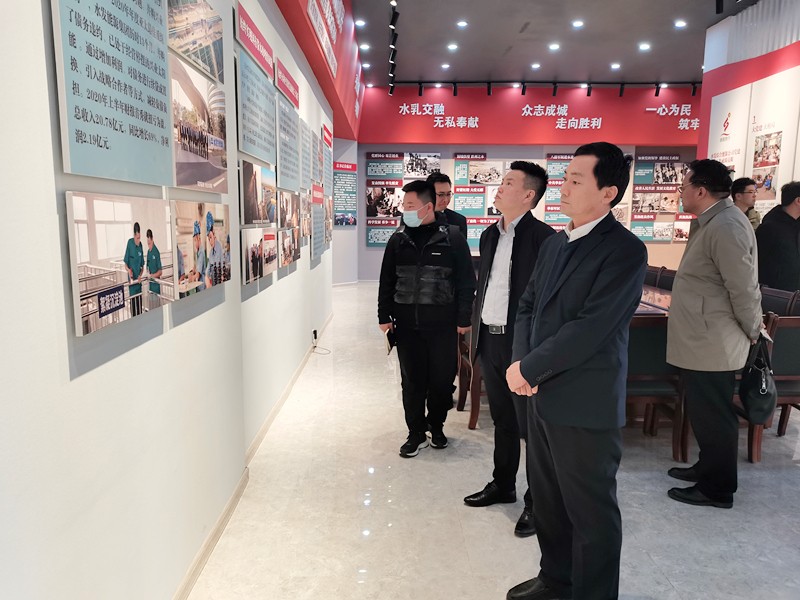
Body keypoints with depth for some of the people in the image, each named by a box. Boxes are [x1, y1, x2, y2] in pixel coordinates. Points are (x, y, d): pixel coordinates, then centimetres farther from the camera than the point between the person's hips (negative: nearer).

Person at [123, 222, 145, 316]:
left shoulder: (140, 245, 3)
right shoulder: (130, 243, -9)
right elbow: (125, 264, -3)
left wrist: (140, 275, -7)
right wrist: (129, 270, -23)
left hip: (139, 280, 4)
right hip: (132, 280, -4)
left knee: (139, 302, 10)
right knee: (133, 301, -1)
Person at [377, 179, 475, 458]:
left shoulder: (452, 237, -5)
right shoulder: (398, 239, 5)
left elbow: (466, 281, -3)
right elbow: (386, 281, 10)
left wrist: (464, 318, -6)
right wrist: (384, 316, 5)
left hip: (442, 323, -2)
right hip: (407, 323, 3)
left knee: (442, 379, 7)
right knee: (412, 380, 8)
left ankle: (436, 425, 31)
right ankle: (416, 433, 22)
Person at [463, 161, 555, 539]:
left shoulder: (542, 237, -11)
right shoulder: (490, 235, 11)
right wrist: (475, 333, 14)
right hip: (489, 339, 7)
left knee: (531, 426, 4)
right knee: (503, 421, 20)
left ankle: (538, 502, 19)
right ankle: (502, 485, 36)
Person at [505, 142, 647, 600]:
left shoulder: (625, 251, -15)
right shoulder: (555, 244, 10)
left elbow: (589, 329, -22)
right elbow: (528, 306, 12)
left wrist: (529, 369, -15)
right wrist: (521, 362, -4)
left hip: (586, 406, -8)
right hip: (543, 396, 8)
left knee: (591, 511, 9)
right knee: (548, 500, 21)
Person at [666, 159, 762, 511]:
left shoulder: (726, 227, -21)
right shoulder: (712, 222, 12)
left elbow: (745, 289, -20)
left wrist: (752, 333, -8)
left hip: (712, 343, -10)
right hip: (700, 340, 10)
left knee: (714, 416, 4)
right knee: (705, 413, 21)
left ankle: (717, 490, 20)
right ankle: (708, 468, 38)